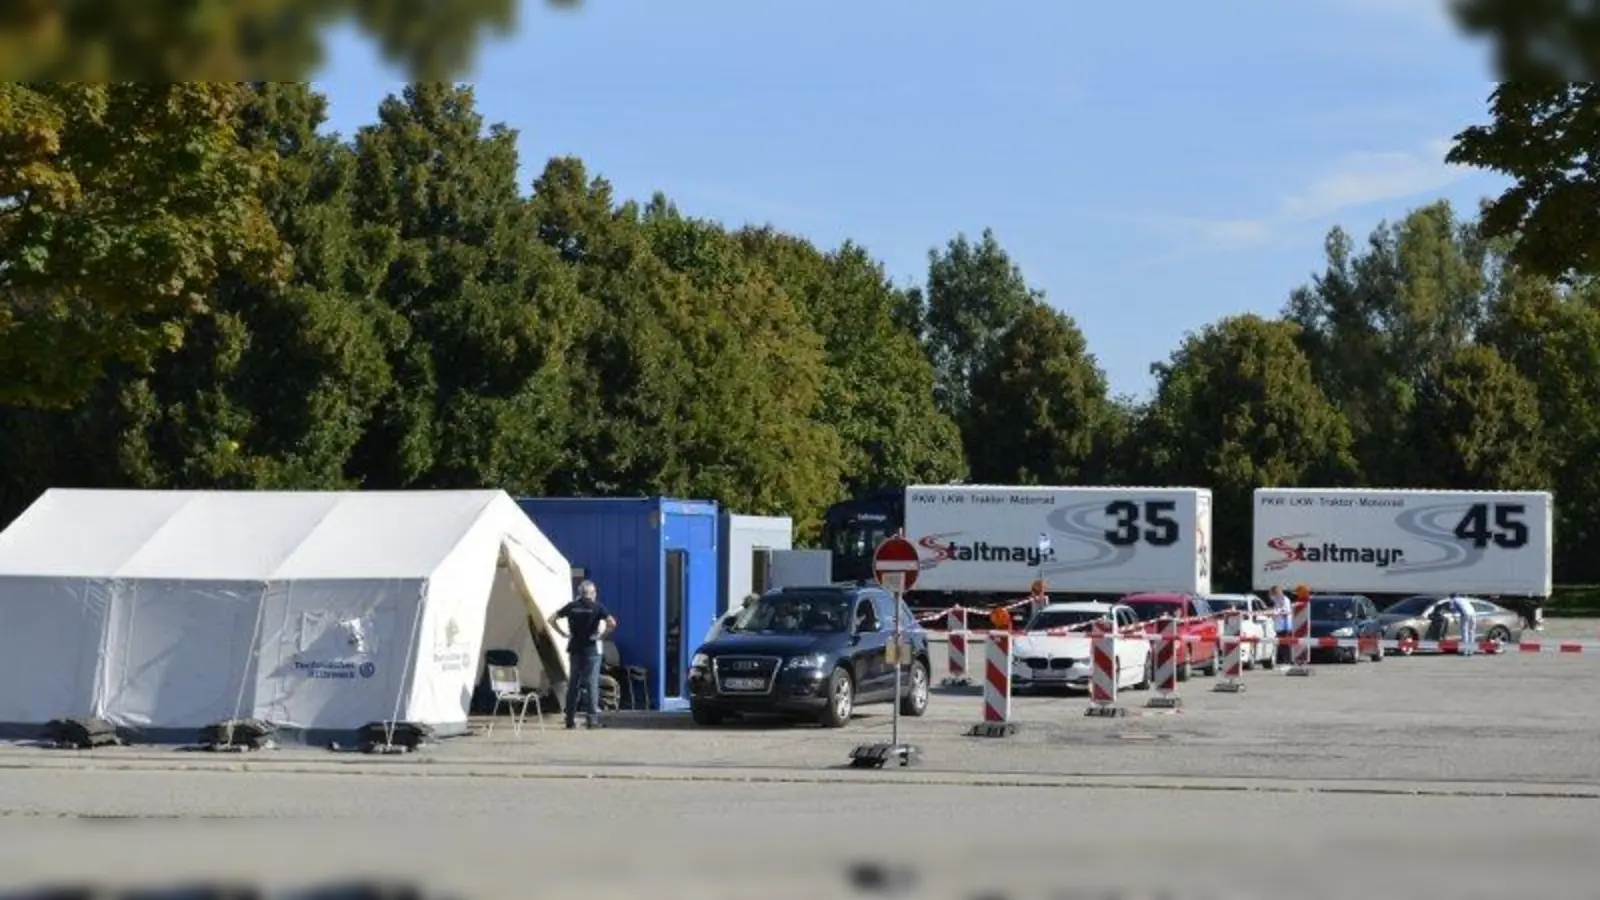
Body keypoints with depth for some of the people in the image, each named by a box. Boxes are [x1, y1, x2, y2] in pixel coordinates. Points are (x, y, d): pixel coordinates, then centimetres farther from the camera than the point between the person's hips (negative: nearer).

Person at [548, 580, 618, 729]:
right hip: (591, 649, -4)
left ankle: (570, 719, 11)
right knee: (592, 683, -1)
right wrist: (601, 634, -7)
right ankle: (592, 719, -5)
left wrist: (563, 633, 6)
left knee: (573, 684, 10)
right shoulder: (597, 607, -5)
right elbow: (612, 623, -18)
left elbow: (552, 620, 7)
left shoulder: (571, 606, 6)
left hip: (575, 649, 4)